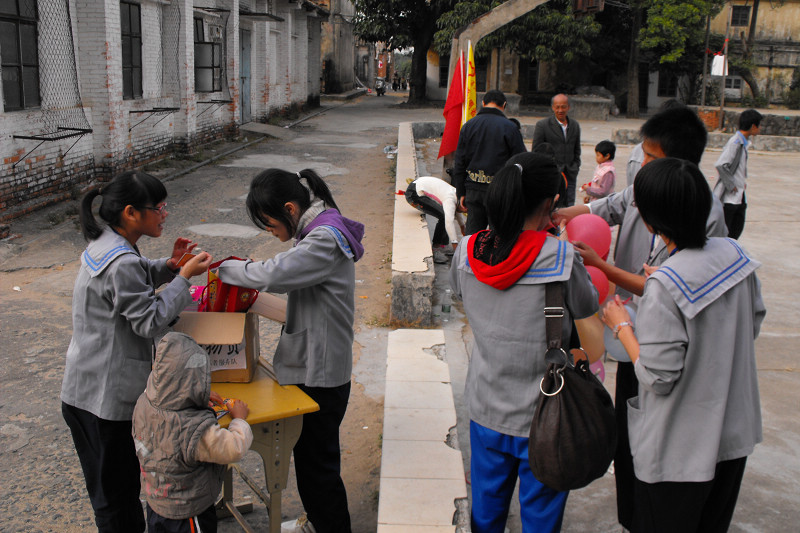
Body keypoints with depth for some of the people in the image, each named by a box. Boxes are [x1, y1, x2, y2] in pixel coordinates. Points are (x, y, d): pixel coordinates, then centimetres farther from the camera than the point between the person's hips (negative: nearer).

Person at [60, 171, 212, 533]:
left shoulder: (105, 243, 5)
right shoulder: (122, 262, -25)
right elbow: (150, 321, -22)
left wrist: (168, 265, 3)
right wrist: (184, 276, -18)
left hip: (81, 389, 10)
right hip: (108, 395, -10)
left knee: (104, 480, 24)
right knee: (117, 488, 6)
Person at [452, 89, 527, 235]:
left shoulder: (468, 126, 5)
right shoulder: (509, 127, -6)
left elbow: (459, 163, 7)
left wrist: (461, 193, 12)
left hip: (473, 190, 4)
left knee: (472, 234, 11)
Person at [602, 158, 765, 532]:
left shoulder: (665, 286, -29)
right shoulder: (734, 254, -7)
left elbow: (658, 378, -25)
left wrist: (622, 326, -11)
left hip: (680, 450, -7)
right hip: (735, 432, 7)